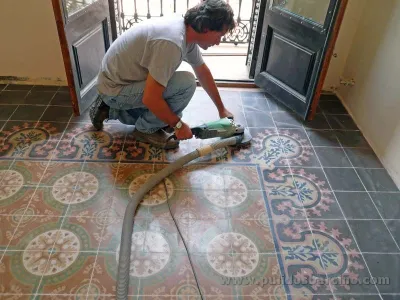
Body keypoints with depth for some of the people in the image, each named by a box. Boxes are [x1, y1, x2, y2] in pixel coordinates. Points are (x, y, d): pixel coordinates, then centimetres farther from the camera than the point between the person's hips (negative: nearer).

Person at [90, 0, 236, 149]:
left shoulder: (187, 31, -2)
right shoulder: (172, 42, -32)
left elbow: (202, 71, 12)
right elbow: (150, 98, -31)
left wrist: (221, 108, 17)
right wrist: (178, 125, -17)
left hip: (125, 81, 9)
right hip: (115, 89, -9)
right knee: (186, 83, -21)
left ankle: (111, 109, 20)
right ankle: (146, 129, -3)